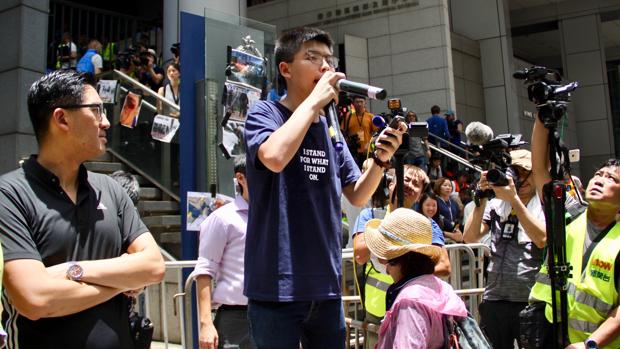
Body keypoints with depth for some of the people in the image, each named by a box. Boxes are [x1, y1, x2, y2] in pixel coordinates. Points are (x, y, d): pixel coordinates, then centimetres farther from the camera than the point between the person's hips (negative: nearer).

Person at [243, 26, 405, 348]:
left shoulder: (330, 127, 11)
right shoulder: (264, 113, -6)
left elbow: (357, 196, 13)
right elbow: (274, 157, -28)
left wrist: (380, 159, -5)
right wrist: (314, 100, -19)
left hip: (325, 286, 6)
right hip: (277, 286, -6)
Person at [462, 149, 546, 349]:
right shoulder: (496, 205, 9)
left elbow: (543, 240, -16)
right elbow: (470, 237, 1)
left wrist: (514, 199, -16)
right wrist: (482, 197, -7)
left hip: (533, 301, -3)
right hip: (494, 300, 3)